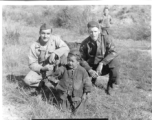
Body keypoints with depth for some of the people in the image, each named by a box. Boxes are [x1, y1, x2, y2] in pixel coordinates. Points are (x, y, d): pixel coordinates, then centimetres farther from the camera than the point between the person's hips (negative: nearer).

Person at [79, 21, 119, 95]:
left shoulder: (105, 38, -13)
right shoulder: (84, 43, -9)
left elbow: (113, 52, -23)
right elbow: (82, 59, -11)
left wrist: (101, 63, -32)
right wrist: (89, 70, -29)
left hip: (104, 67, -1)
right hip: (92, 68, 1)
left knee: (114, 60, -31)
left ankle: (111, 86, -10)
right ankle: (94, 79, 8)